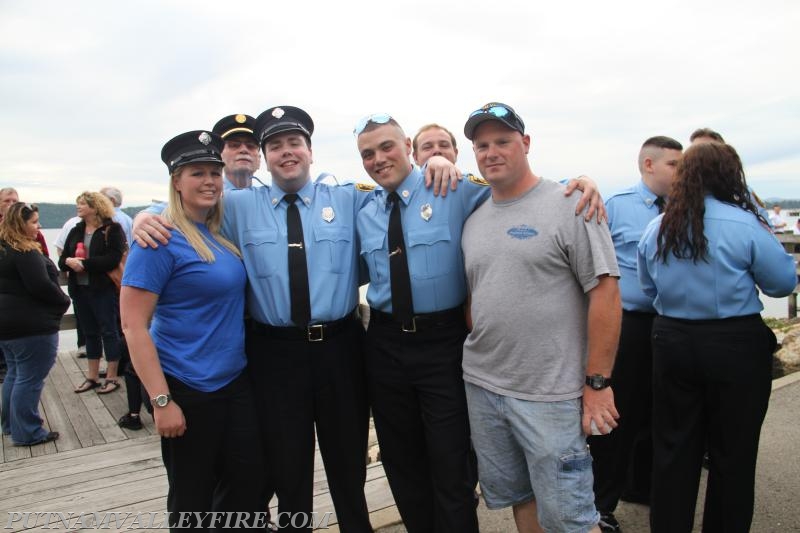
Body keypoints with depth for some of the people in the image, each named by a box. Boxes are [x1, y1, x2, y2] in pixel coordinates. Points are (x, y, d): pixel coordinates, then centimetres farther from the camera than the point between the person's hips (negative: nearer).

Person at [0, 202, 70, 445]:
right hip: (31, 325, -10)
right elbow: (41, 286, -24)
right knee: (30, 379, -2)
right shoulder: (25, 252, -18)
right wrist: (64, 301, -8)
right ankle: (27, 433, 5)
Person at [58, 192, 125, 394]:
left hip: (104, 290, -6)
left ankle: (111, 378, 10)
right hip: (80, 289, 7)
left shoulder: (112, 229, -6)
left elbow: (113, 259, -18)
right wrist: (69, 261, -12)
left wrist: (85, 264, -21)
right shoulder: (75, 231, 14)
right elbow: (62, 260, 11)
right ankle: (92, 377, 23)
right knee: (90, 332, 13)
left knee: (109, 331, 1)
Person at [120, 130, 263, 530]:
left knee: (245, 487, 14)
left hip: (236, 381, 6)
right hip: (188, 390, -6)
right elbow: (133, 325, -16)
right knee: (192, 497, 12)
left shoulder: (221, 234, 6)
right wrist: (162, 401, -18)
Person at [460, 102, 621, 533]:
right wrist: (474, 359, 10)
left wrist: (598, 382, -13)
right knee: (518, 498, 20)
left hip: (550, 394, -6)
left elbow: (605, 293, -11)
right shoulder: (473, 220, 10)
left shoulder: (568, 206, -8)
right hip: (481, 386, 6)